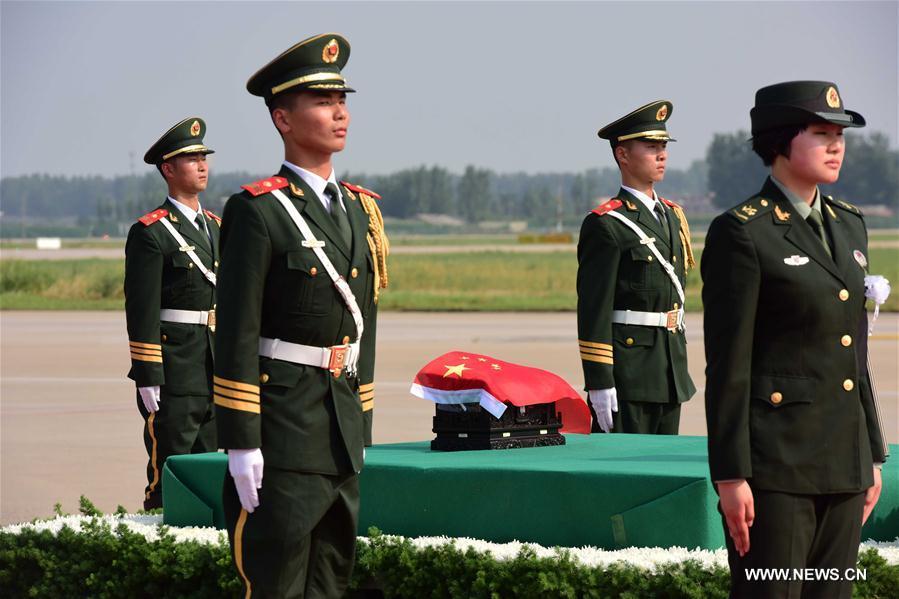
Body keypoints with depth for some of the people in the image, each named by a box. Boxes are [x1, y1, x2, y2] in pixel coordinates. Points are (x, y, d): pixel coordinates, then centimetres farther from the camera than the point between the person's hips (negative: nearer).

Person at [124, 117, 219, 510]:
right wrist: (148, 381, -17)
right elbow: (141, 311, -12)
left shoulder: (216, 227, 16)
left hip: (217, 373, 7)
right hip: (174, 370, -7)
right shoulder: (150, 233, -7)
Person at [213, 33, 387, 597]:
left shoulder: (361, 208, 14)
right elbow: (237, 334, -13)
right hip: (282, 425, -7)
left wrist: (361, 428, 17)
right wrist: (241, 444, -17)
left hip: (342, 429, 7)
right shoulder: (257, 210, -9)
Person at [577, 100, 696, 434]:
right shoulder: (605, 225, -10)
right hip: (626, 380, -8)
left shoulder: (673, 217, 16)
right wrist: (599, 384, -18)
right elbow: (593, 312, -14)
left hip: (671, 377, 8)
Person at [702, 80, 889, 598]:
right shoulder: (742, 233, -9)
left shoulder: (848, 225, 14)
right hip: (775, 458, -7)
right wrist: (731, 476, -15)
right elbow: (728, 365, -12)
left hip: (843, 458, 7)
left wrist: (872, 456, 16)